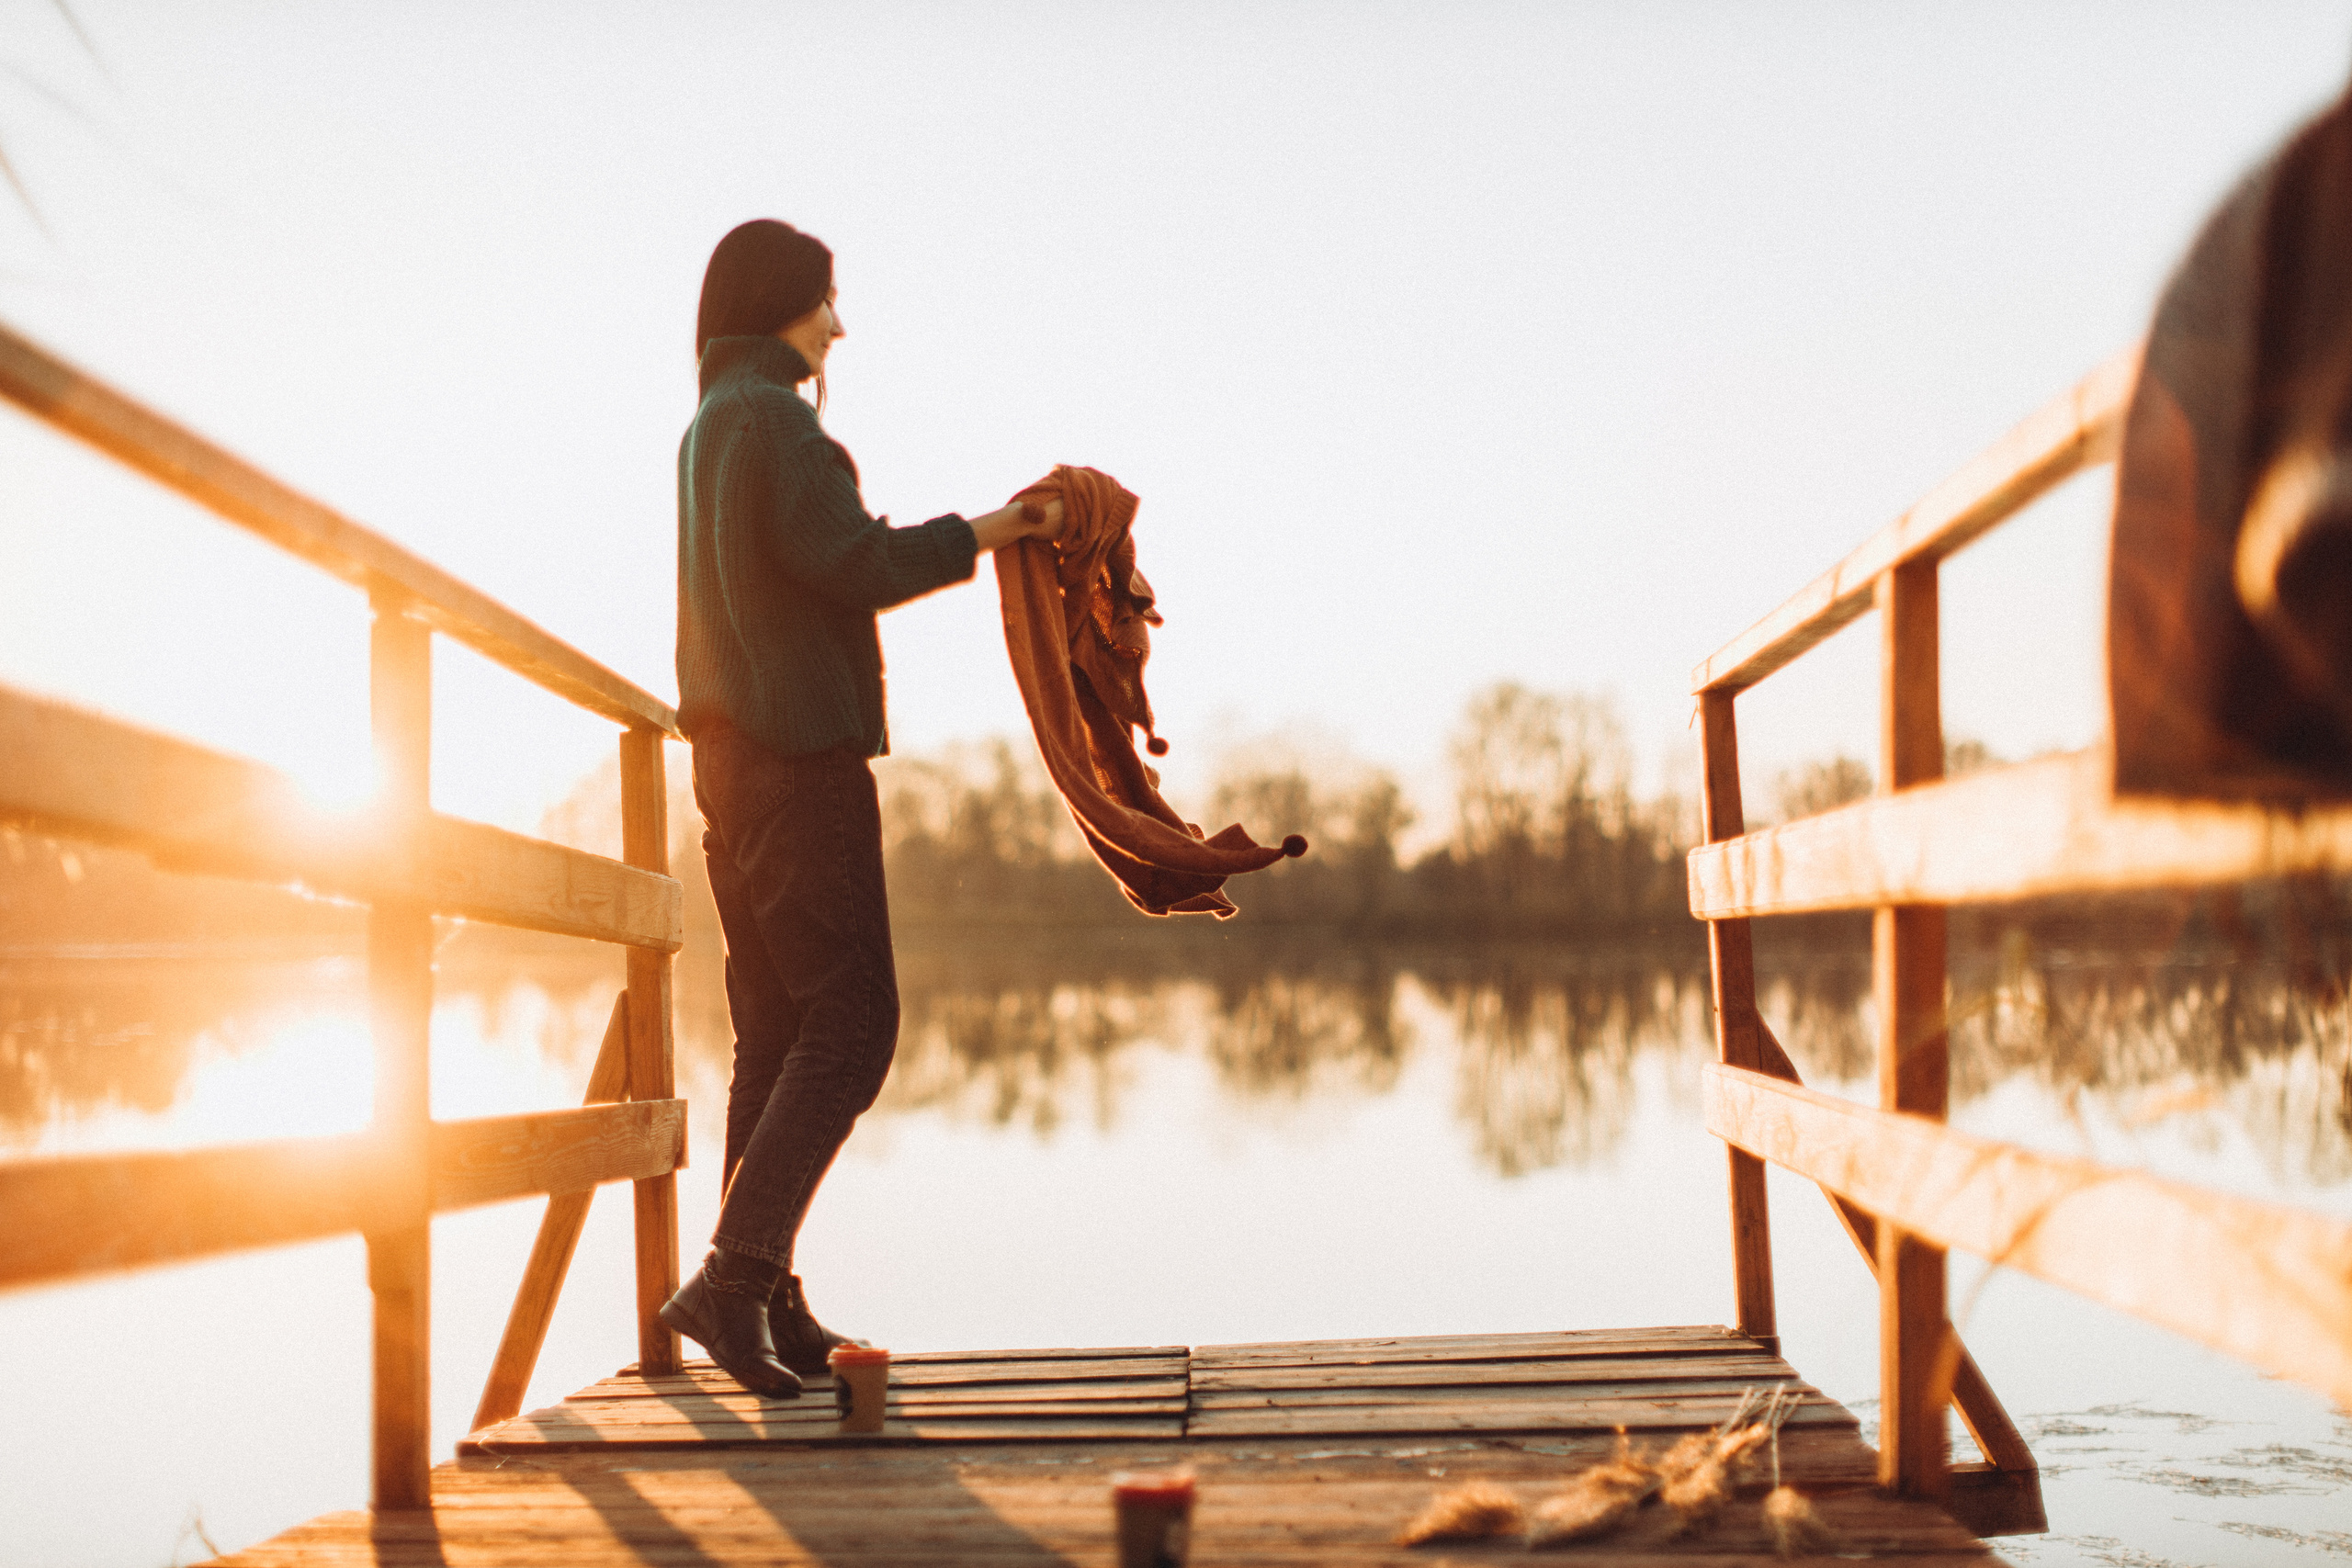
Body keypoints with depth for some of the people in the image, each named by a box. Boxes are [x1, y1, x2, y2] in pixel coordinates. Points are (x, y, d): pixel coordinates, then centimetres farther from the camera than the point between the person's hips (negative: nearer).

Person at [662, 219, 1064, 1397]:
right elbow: (849, 562, -18)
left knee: (776, 1029, 11)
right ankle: (732, 1279, -16)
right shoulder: (770, 416, -10)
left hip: (735, 751, 10)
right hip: (799, 751, -10)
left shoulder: (709, 424, 20)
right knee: (849, 1023, -10)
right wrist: (977, 536, -5)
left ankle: (763, 1298, 13)